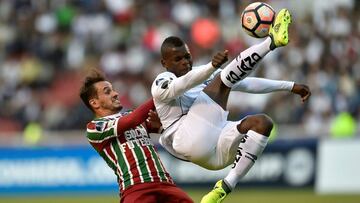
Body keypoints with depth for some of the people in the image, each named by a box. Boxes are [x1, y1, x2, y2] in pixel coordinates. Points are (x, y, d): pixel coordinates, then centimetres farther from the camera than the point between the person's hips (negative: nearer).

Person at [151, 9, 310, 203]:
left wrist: (291, 86, 17)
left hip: (216, 151, 7)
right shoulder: (161, 83, 4)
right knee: (222, 80, -14)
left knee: (262, 121, -15)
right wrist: (212, 66, -40)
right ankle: (272, 41, -29)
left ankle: (225, 187, -22)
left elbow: (247, 83, 24)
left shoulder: (204, 77, 26)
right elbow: (181, 85, -21)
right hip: (190, 142, -7)